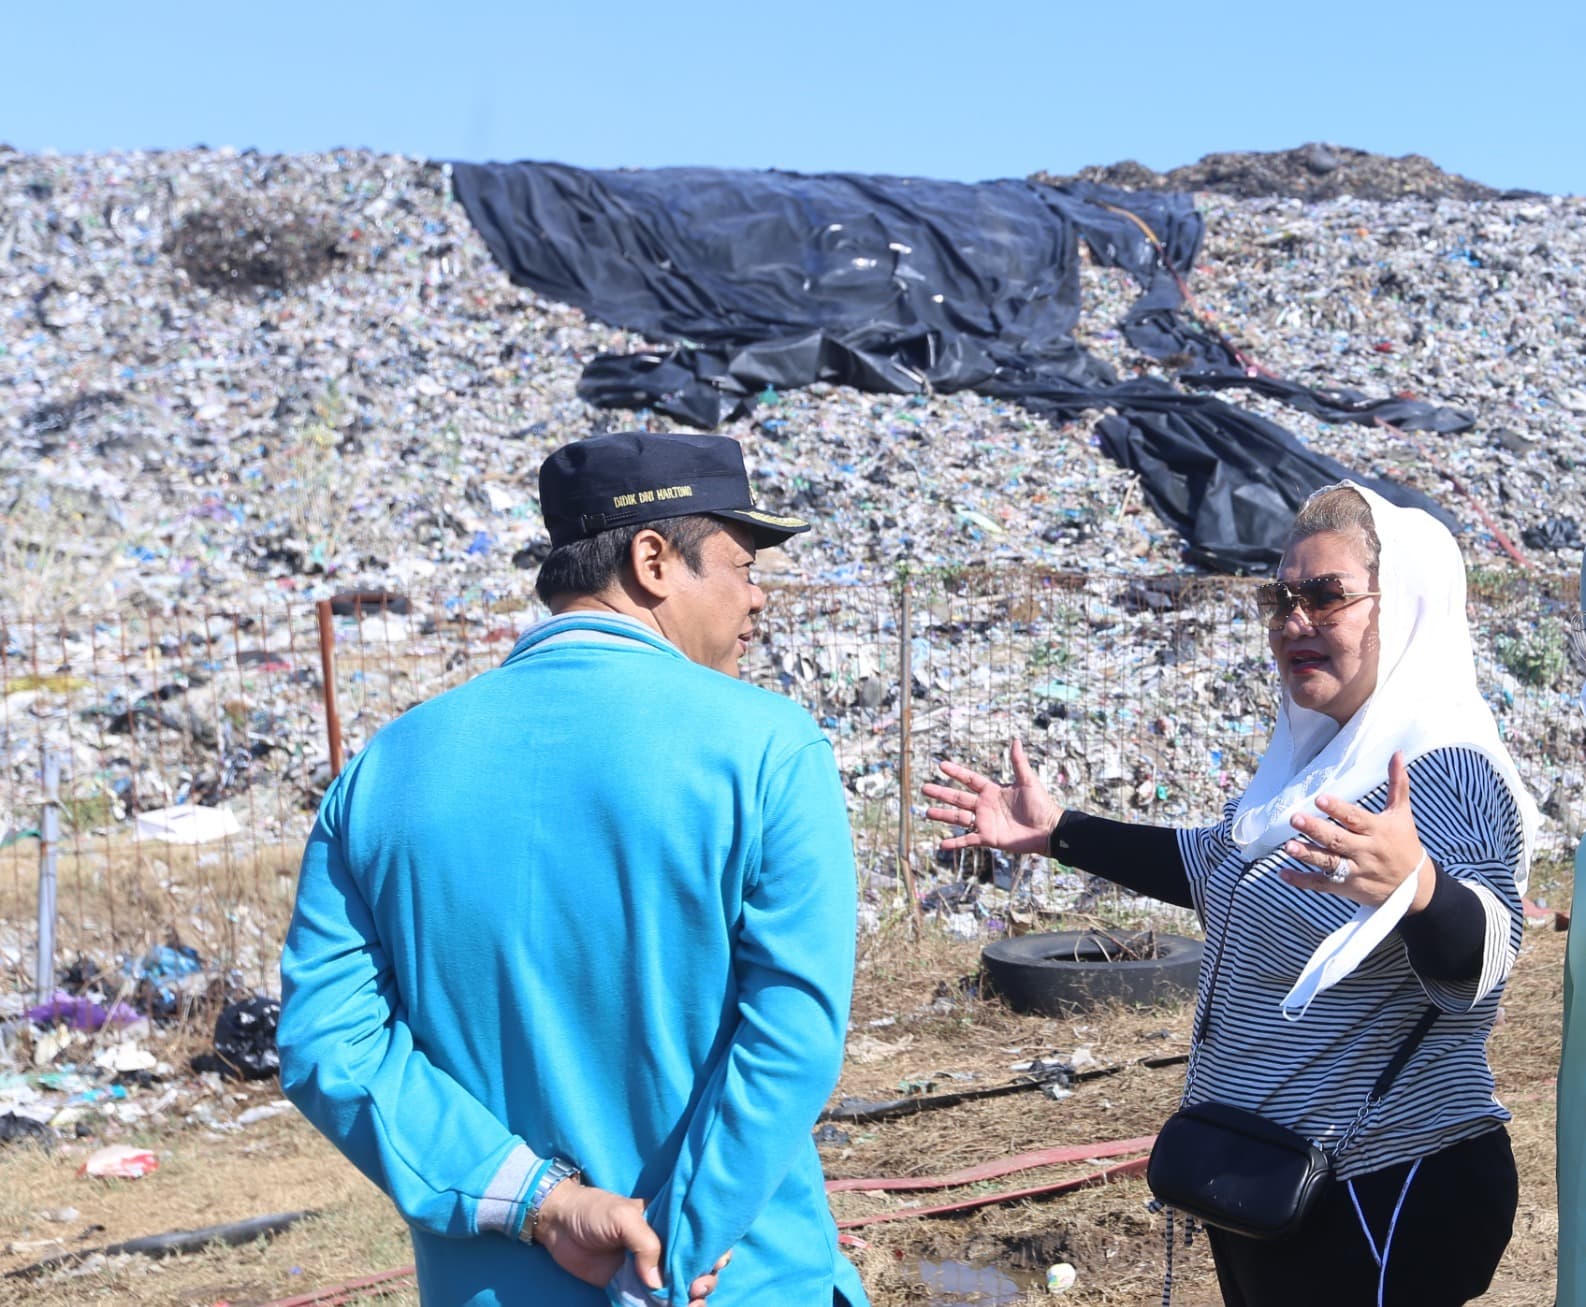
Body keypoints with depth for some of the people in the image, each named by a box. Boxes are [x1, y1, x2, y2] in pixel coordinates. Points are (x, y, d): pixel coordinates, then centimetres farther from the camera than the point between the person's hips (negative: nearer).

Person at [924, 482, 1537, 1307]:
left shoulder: (1451, 771, -20)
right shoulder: (1312, 753, 8)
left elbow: (1479, 963, -35)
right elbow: (1219, 868, 23)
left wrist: (1416, 887, -57)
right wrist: (1056, 833, 18)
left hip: (1383, 1196, -9)